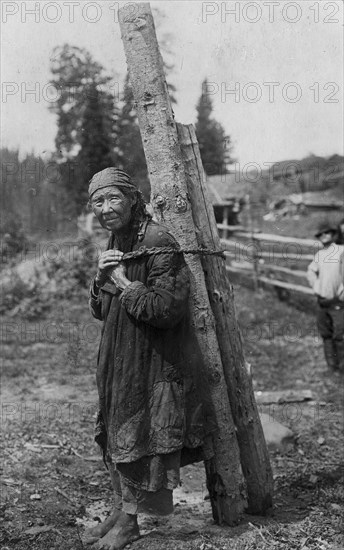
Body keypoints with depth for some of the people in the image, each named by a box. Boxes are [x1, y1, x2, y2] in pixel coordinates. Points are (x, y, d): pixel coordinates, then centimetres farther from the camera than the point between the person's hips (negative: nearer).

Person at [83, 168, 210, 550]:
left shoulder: (159, 243, -18)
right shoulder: (115, 244, 9)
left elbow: (168, 309, -24)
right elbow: (99, 311, 10)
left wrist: (125, 282, -19)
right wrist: (102, 278, -8)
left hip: (155, 363, -8)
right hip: (119, 359, 9)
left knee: (141, 436, 3)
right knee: (116, 433, 15)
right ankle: (119, 512, 30)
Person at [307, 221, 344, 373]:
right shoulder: (319, 254, 10)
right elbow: (311, 271, 23)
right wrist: (315, 286, 10)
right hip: (322, 301, 6)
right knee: (325, 333, 11)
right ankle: (331, 364, 22)